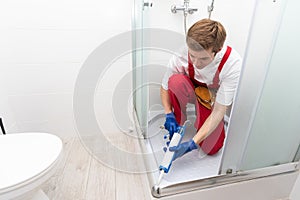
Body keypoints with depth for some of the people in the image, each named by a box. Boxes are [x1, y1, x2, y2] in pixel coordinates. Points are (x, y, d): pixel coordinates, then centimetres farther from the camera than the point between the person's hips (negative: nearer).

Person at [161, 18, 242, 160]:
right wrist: (169, 115, -29)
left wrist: (192, 144, -36)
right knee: (176, 80, -36)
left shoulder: (233, 64, -33)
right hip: (192, 91, 1)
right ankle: (179, 121, -9)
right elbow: (165, 87, -13)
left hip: (214, 100, 0)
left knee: (210, 149, -11)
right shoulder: (180, 56, -30)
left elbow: (218, 111, -31)